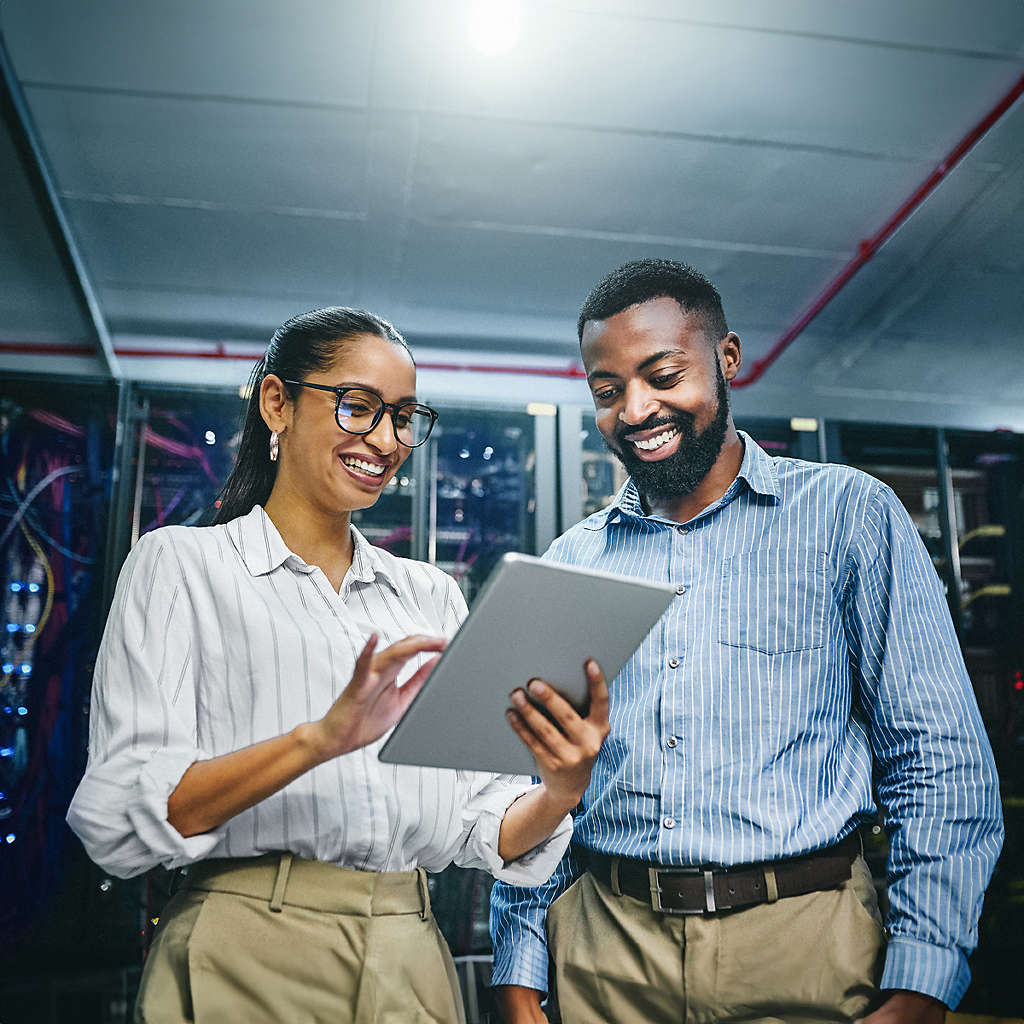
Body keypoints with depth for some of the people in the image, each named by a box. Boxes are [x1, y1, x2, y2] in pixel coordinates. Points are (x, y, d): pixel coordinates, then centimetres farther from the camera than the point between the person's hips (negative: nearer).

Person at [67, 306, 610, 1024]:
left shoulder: (434, 596, 10)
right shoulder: (182, 564, -2)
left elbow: (484, 829, 5)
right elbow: (118, 821, -14)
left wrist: (559, 796, -16)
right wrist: (317, 739, -27)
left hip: (413, 966, 4)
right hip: (246, 966, -4)